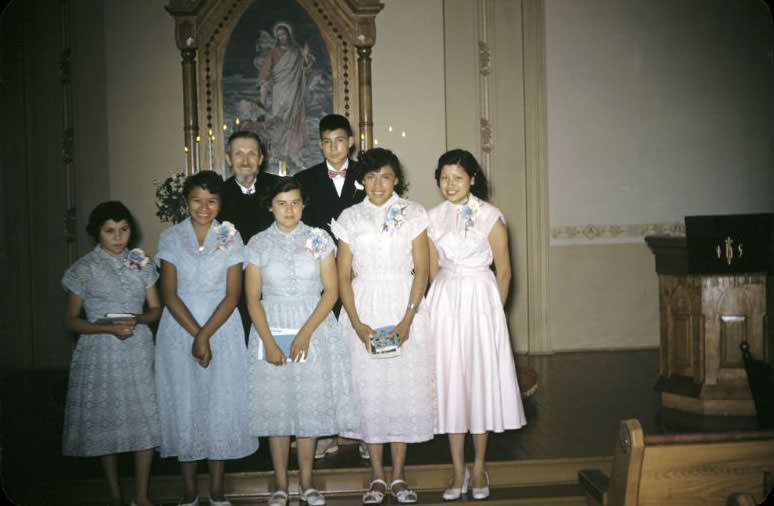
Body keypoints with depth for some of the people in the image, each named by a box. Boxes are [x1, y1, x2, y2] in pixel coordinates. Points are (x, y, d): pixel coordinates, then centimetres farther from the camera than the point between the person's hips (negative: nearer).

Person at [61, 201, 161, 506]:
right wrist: (108, 328, -16)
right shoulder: (84, 268, -2)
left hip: (138, 352, 2)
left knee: (145, 419, -2)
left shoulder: (141, 263, 7)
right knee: (106, 422, 5)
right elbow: (70, 320, -1)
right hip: (100, 354, -2)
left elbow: (155, 309, 10)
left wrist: (137, 319, -12)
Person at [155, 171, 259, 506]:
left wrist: (206, 335, -13)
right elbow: (169, 294, -3)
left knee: (220, 405, 1)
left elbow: (232, 295, -3)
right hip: (179, 330, 0)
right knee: (183, 405, 2)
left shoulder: (230, 237, 2)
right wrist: (196, 335, -12)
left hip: (222, 328, 0)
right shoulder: (170, 238, 2)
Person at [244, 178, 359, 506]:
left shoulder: (319, 239, 3)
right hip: (271, 332, 0)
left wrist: (306, 333, -12)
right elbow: (253, 298, -1)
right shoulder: (258, 244, 3)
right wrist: (269, 344, -11)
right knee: (276, 407, 3)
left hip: (314, 331, 0)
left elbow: (331, 291, -2)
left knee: (309, 408, 4)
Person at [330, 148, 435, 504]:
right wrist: (357, 324, -9)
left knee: (404, 385, 1)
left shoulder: (413, 214, 3)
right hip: (363, 310, 1)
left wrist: (407, 319, -12)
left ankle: (398, 476, 12)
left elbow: (421, 270, -1)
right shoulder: (350, 219, 5)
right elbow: (344, 276, 3)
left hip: (404, 307, 0)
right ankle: (377, 476, 13)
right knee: (368, 387, 2)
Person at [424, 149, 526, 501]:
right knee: (450, 381, 3)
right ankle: (458, 470, 11)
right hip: (444, 301, 3)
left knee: (481, 379, 1)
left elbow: (504, 271, 0)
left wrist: (493, 310, 4)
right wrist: (447, 299, 10)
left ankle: (479, 467, 15)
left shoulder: (490, 216, -4)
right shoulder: (433, 218, 6)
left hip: (481, 300, -3)